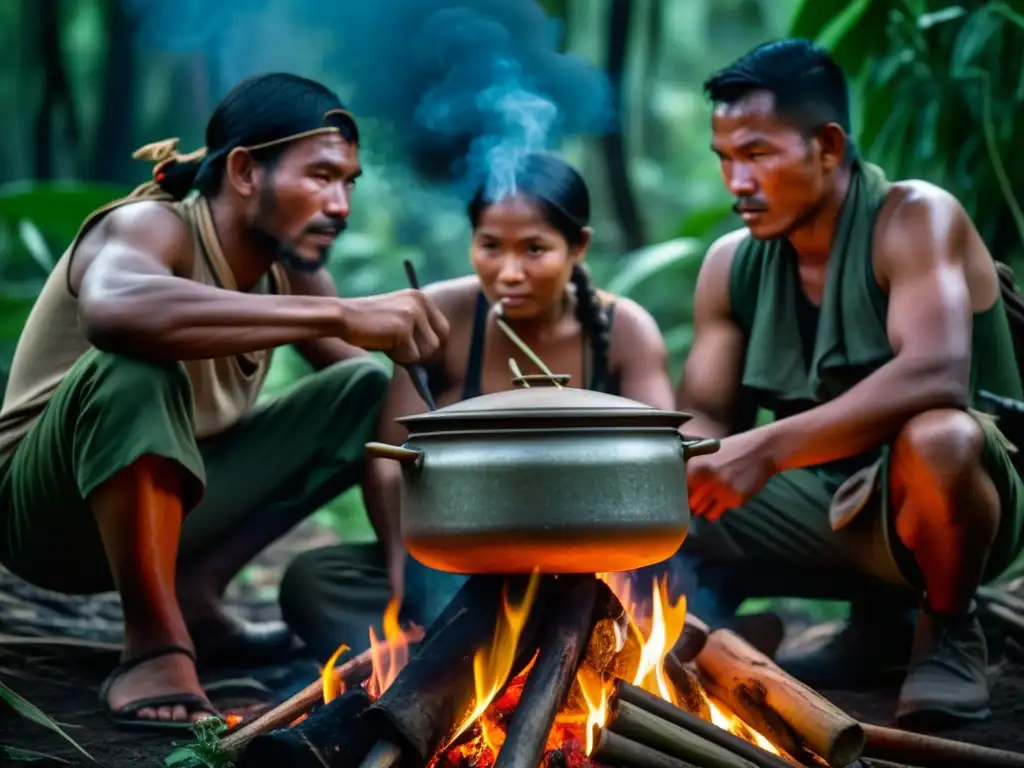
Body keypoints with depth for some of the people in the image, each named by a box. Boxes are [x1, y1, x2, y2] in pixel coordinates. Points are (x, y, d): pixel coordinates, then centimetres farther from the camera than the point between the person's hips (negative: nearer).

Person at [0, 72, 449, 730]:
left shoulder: (287, 269, 0)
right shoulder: (149, 228, -22)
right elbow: (114, 309, -47)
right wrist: (339, 315, -47)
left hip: (173, 504, 7)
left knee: (369, 387, -1)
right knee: (137, 361, -36)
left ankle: (193, 593, -2)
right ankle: (154, 644, -27)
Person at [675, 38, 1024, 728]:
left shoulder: (914, 219, -18)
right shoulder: (731, 264, 1)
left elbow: (936, 377, -35)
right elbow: (705, 419, 2)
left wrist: (769, 448, -41)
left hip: (949, 491, -7)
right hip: (834, 503, 7)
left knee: (936, 439, -40)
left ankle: (951, 630, -6)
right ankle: (877, 619, 14)